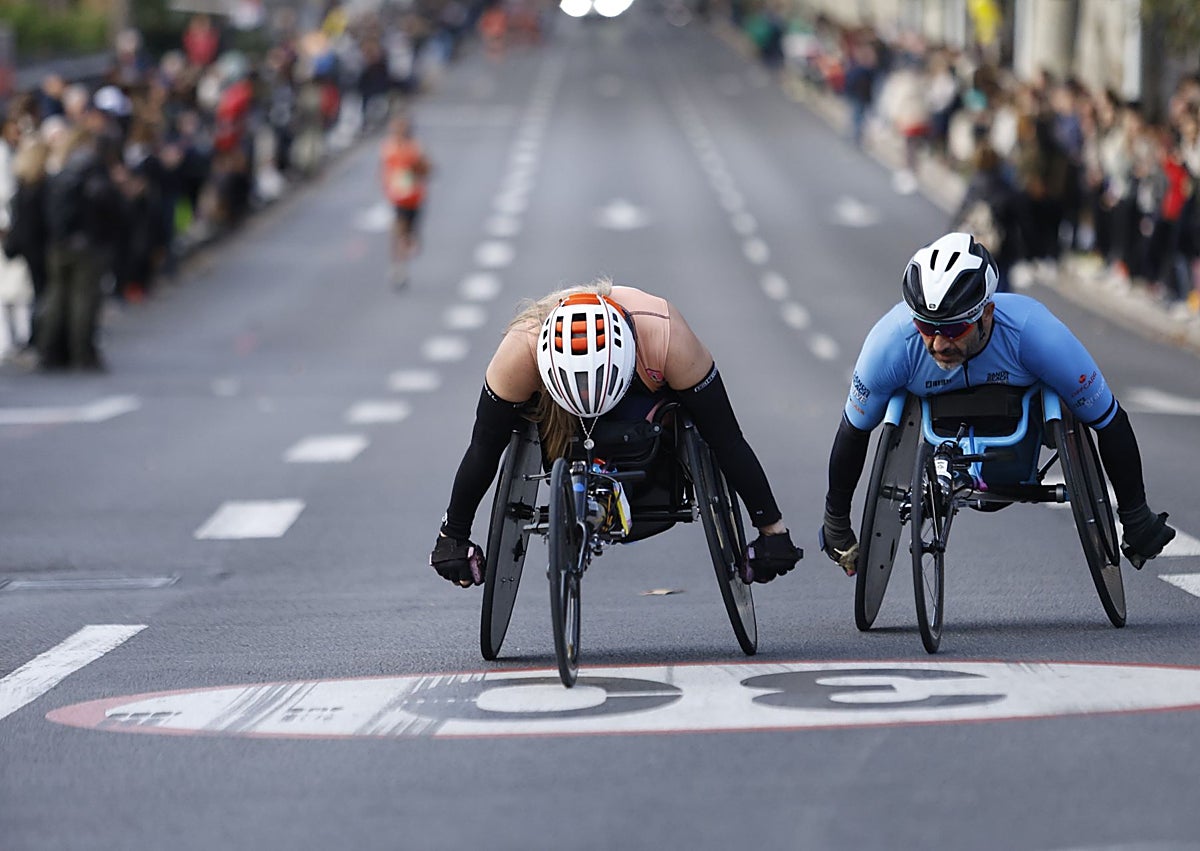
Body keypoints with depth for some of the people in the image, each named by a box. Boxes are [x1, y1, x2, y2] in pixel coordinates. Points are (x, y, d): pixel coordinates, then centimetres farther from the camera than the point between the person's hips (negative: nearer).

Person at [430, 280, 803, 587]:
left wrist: (773, 531, -24)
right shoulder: (521, 349, -39)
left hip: (647, 390, -1)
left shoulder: (667, 337, -41)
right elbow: (484, 448, -24)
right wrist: (452, 538, -16)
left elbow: (728, 441, -30)